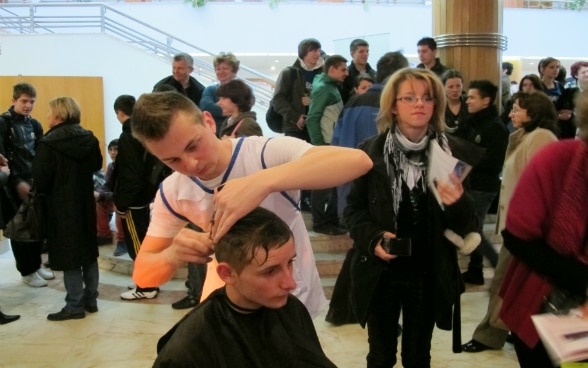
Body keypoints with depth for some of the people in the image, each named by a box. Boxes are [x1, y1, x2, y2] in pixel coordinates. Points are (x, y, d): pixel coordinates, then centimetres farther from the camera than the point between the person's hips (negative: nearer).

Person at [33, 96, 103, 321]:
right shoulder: (89, 139, 3)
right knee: (88, 250, 14)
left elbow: (40, 180, -15)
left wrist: (45, 192, 5)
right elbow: (96, 165, 15)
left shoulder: (49, 143, -17)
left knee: (68, 254, 0)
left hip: (62, 206, -6)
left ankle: (75, 306, 6)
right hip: (85, 202, 7)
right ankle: (90, 300, 22)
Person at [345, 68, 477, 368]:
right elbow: (353, 208, -1)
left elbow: (466, 226, -4)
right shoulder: (371, 151, -7)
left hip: (429, 275, 1)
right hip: (380, 273, -1)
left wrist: (458, 203, -26)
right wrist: (373, 239, -19)